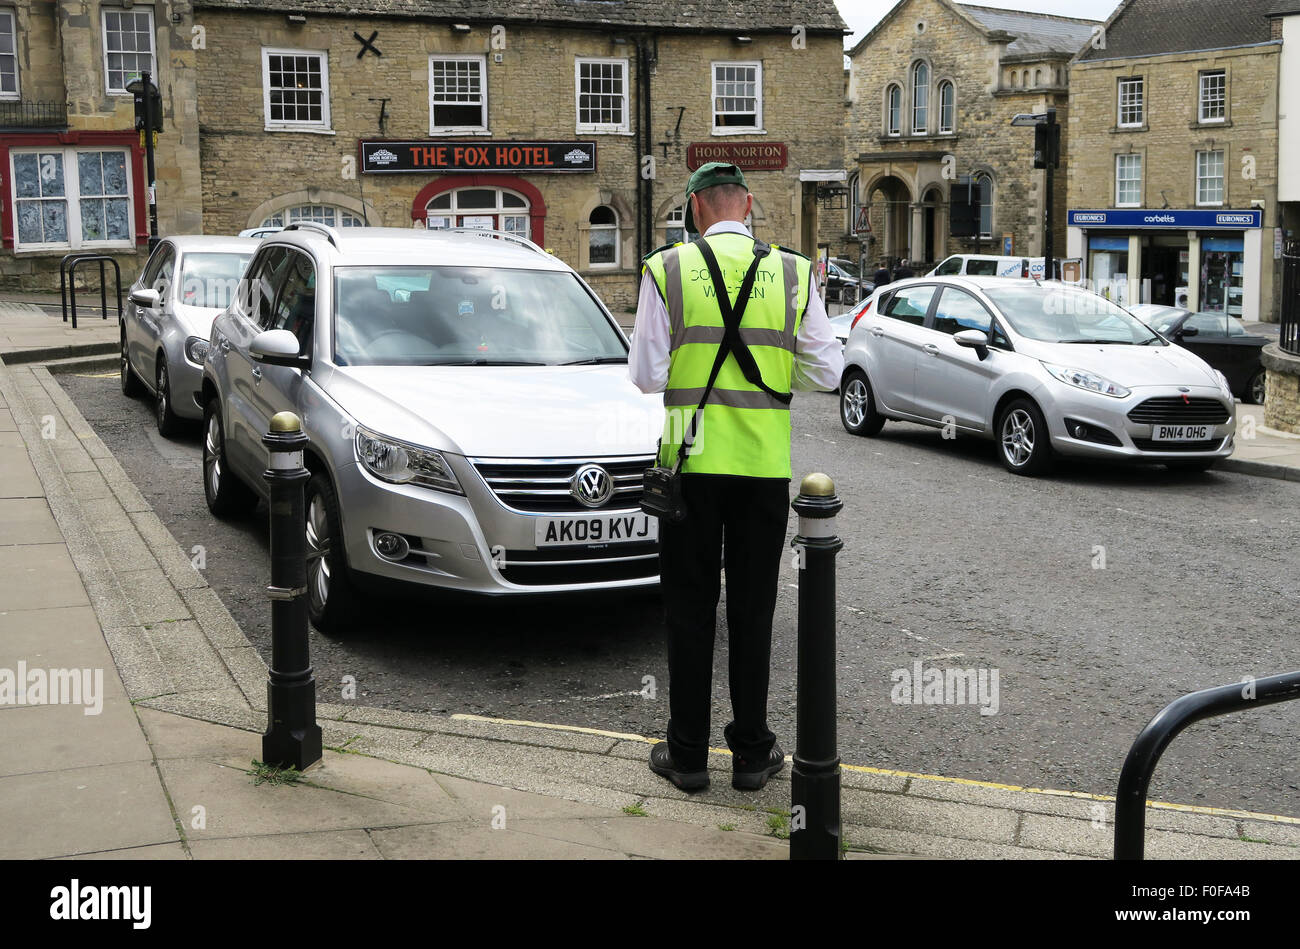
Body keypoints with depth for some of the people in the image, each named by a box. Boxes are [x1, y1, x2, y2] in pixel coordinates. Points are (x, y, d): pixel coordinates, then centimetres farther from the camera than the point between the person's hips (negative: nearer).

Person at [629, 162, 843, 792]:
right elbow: (825, 374, 2)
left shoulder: (667, 269, -4)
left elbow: (646, 376, -5)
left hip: (693, 461, -1)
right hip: (765, 463, 1)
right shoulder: (794, 273, 1)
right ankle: (751, 752, 18)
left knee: (689, 609, 8)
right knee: (752, 609, 11)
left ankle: (687, 754, 15)